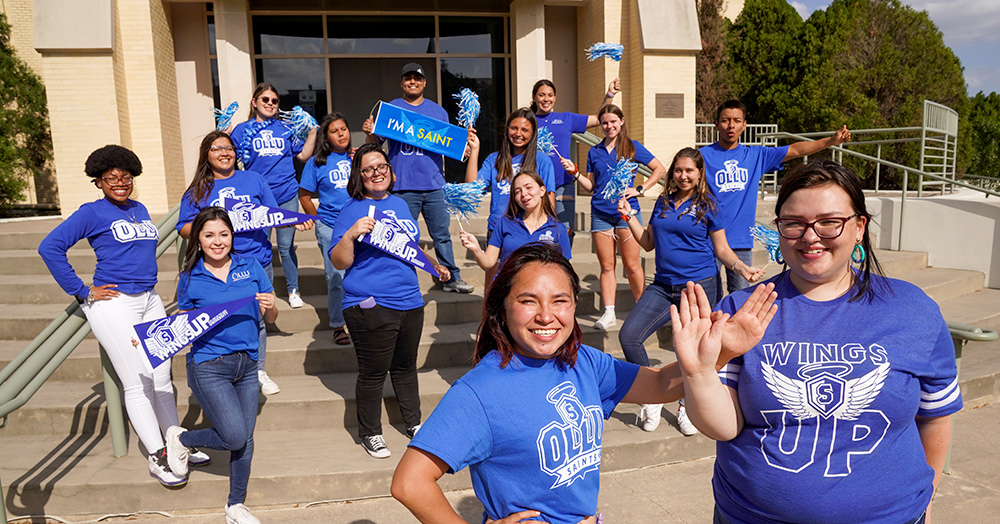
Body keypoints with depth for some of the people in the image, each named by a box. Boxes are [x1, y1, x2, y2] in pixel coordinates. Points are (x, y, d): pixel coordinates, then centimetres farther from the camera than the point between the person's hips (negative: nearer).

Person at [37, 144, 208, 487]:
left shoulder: (140, 210, 13)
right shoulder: (91, 213, -6)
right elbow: (50, 247, -12)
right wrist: (82, 292, -12)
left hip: (150, 301, 6)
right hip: (113, 305, -6)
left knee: (162, 378, 11)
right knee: (137, 384, -3)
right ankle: (157, 459, 4)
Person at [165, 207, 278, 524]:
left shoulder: (250, 267, 3)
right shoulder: (190, 279, -1)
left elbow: (270, 319, 7)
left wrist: (270, 306, -15)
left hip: (247, 364, 3)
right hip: (208, 366, -3)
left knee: (245, 439, 9)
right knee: (234, 436, -10)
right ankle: (181, 439, 21)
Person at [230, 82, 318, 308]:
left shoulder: (284, 128, 9)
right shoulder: (243, 130, 3)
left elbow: (303, 155, 14)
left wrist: (313, 131, 7)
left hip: (287, 196, 1)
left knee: (286, 245, 7)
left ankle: (293, 290, 20)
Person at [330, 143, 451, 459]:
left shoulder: (400, 204, 13)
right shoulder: (353, 210, -8)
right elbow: (339, 262, -13)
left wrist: (435, 266, 33)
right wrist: (350, 235, -29)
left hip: (410, 302, 6)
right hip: (370, 307, -6)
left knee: (406, 366, 20)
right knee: (373, 372, 4)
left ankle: (413, 422, 37)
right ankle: (370, 433, 23)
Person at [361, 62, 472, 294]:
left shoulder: (438, 111, 14)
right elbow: (375, 143, 6)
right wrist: (369, 132, -15)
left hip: (434, 185, 2)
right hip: (403, 187, -2)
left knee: (442, 234, 6)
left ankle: (452, 278, 16)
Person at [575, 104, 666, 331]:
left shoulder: (632, 147, 5)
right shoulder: (594, 152, 14)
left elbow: (660, 169, 7)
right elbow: (591, 185, 13)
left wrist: (640, 189, -3)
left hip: (627, 212, -3)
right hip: (600, 214, 3)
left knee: (631, 265, -1)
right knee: (607, 266, 3)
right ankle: (609, 313, 6)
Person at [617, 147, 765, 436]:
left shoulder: (707, 206, 1)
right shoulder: (663, 203, 13)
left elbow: (722, 249, 3)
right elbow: (648, 242, 18)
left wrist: (743, 268, -14)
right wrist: (629, 217, 11)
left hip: (699, 287, -4)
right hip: (663, 287, 4)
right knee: (628, 335, -10)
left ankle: (686, 407, 26)